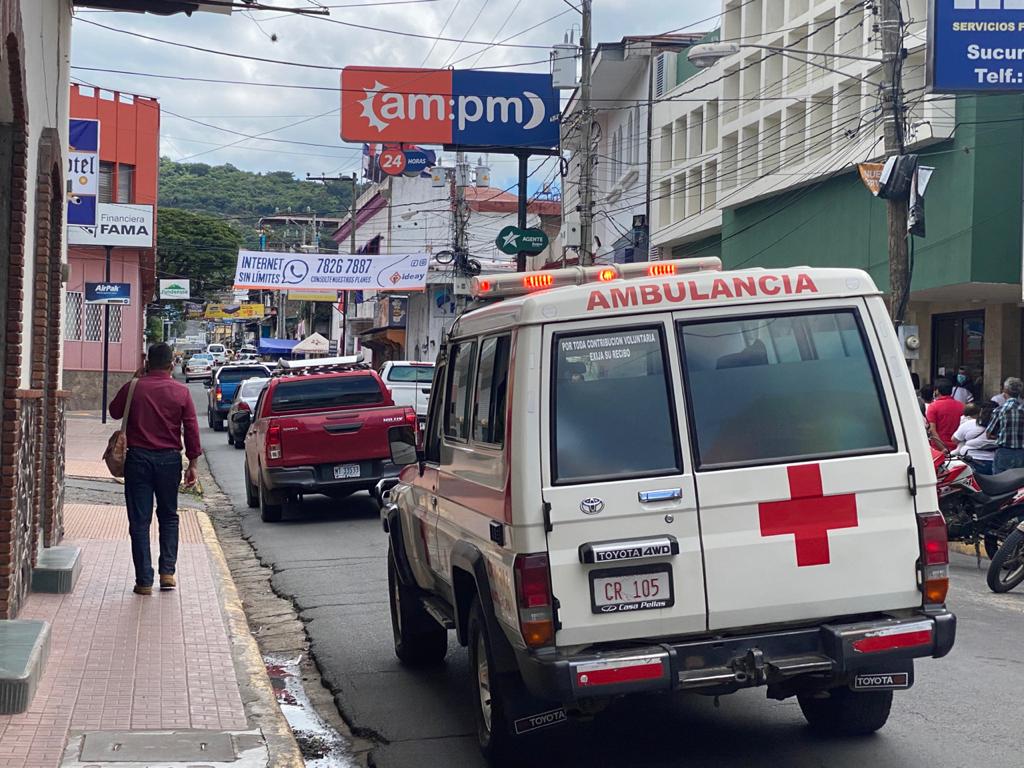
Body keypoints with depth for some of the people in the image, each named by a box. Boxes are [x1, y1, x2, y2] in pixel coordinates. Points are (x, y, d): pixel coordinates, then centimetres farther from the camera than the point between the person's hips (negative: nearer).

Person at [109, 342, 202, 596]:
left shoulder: (134, 388, -4)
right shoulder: (181, 392, -2)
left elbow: (115, 411, 14)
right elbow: (192, 429, -2)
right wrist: (192, 464, 6)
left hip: (138, 458, -1)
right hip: (169, 460, 1)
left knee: (139, 521, 3)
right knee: (168, 517, 18)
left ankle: (144, 581, 2)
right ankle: (167, 571, 11)